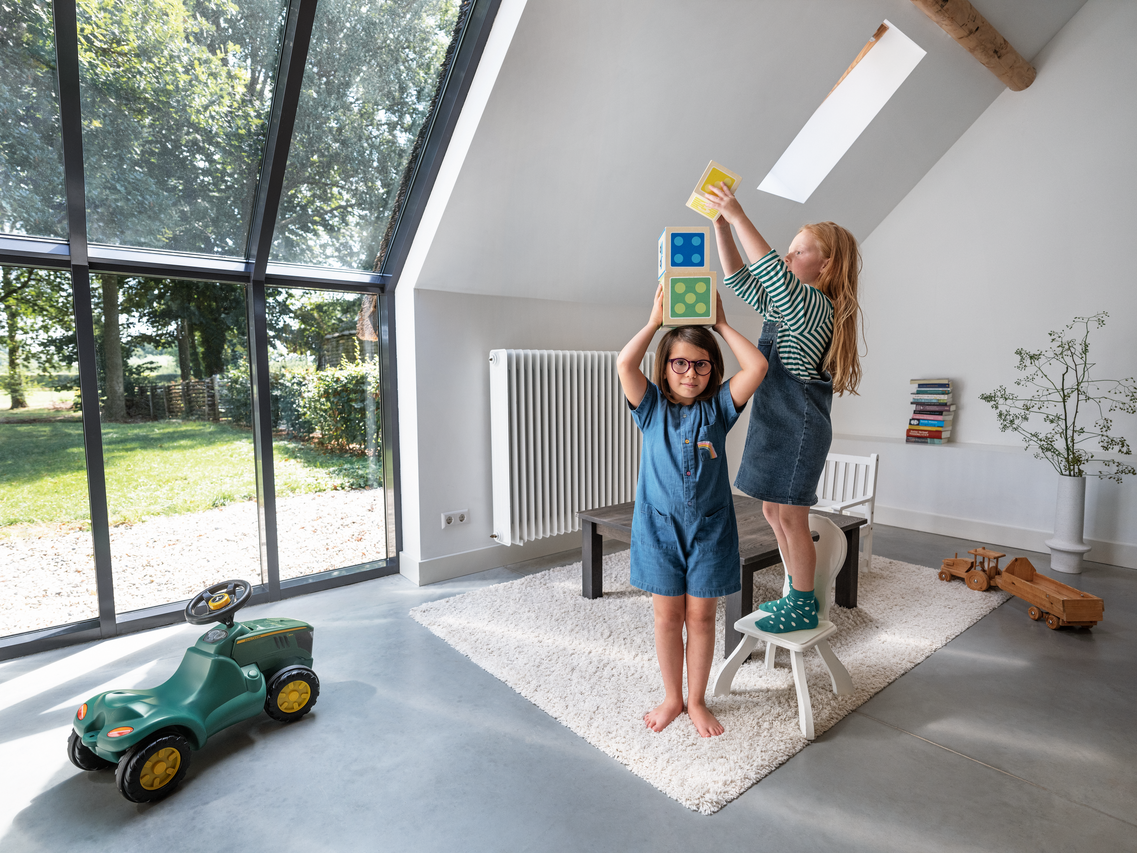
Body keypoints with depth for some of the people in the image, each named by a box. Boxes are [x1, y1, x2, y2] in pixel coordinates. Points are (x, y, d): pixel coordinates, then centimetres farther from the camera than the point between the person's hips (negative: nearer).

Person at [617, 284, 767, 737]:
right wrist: (655, 320, -9)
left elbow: (757, 366, -12)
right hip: (660, 525, 0)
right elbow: (624, 364, -17)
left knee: (701, 616, 10)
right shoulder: (652, 407, 0)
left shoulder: (717, 408, 1)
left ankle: (697, 700, 30)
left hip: (709, 527, 1)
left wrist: (721, 324, -4)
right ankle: (672, 698, 31)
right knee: (667, 615, 10)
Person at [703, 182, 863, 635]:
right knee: (773, 512, 15)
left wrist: (738, 215, -25)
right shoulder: (785, 305, 13)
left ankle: (805, 607, 17)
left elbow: (770, 271, -29)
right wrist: (721, 226, 6)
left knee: (791, 516, 0)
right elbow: (739, 278, 16)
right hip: (774, 423, 9)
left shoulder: (817, 306, -14)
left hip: (799, 427, -9)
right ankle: (797, 594, 30)